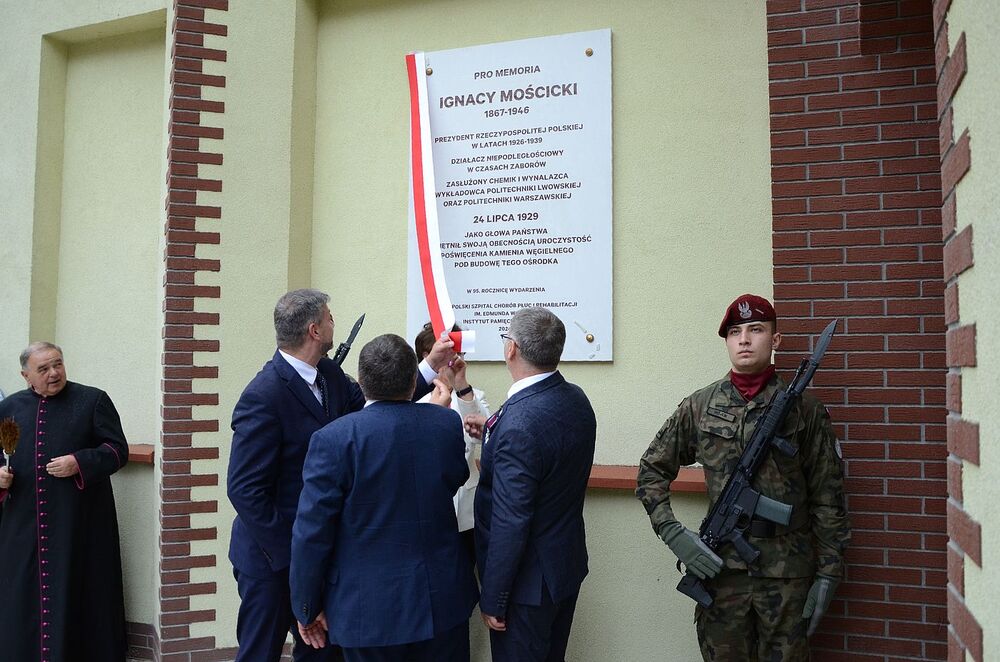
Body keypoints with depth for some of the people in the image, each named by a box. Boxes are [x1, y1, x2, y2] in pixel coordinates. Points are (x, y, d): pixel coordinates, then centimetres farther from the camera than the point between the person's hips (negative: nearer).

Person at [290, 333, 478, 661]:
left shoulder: (334, 439, -17)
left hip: (370, 610, -3)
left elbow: (311, 534, -14)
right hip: (443, 600, 3)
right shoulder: (447, 423, -8)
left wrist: (308, 608, -1)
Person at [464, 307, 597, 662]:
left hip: (530, 580, -8)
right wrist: (493, 433, 7)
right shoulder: (576, 399, -3)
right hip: (568, 564, 8)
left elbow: (510, 523, -27)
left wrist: (492, 600, -16)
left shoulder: (518, 422, -30)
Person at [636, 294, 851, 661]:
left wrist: (828, 573, -1)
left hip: (788, 573, -1)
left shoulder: (804, 408, -2)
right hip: (720, 567, 1)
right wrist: (672, 532, -4)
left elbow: (827, 498, 0)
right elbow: (652, 470, 8)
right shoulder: (699, 406, 2)